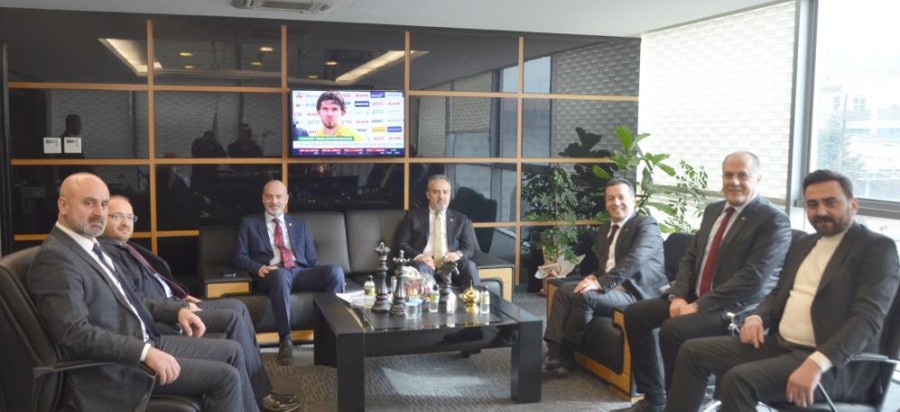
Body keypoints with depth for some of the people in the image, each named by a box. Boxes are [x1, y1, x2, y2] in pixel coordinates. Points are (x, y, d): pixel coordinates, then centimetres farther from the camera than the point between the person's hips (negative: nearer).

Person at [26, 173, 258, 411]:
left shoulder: (91, 247, 13)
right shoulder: (54, 258, -17)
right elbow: (75, 333, -26)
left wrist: (177, 310, 8)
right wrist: (145, 352, -30)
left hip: (145, 343, 10)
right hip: (117, 368, -10)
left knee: (230, 351, 10)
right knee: (226, 376, -13)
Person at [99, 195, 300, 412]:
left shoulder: (126, 247, 18)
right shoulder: (105, 251, -14)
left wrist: (181, 297, 8)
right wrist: (179, 307, -15)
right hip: (157, 318, -11)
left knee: (237, 307, 3)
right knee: (233, 318, -17)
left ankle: (258, 389, 3)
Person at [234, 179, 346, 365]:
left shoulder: (300, 224, 24)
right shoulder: (249, 222, 17)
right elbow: (239, 256, 8)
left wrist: (325, 277, -2)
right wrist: (259, 268, -13)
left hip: (301, 272, 3)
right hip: (273, 274, -3)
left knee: (335, 270, -28)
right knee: (281, 275, -41)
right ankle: (285, 340, -33)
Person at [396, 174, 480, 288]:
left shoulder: (461, 219, 20)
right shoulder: (413, 216, 16)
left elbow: (470, 248, 12)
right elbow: (401, 244, 8)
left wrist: (459, 254, -13)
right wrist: (418, 256, -13)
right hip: (426, 263, -1)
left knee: (469, 265, -31)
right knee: (420, 267, -37)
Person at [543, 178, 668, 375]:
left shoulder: (646, 224, -7)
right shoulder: (605, 228, 19)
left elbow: (634, 260, -22)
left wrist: (601, 282, -30)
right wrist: (595, 277, -2)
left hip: (636, 292, -8)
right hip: (608, 286, 8)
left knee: (585, 296, -28)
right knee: (564, 291, -9)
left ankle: (566, 355, -12)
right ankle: (555, 352, -14)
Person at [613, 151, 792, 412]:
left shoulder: (773, 220, -11)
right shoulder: (713, 211, 14)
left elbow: (752, 278, -21)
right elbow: (690, 258, 14)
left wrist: (699, 306, -22)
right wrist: (678, 295, -5)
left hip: (737, 308, -8)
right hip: (695, 298, 8)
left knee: (672, 329, -29)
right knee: (635, 313, -1)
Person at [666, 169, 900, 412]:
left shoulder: (877, 248, -7)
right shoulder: (802, 244, 17)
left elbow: (868, 317, -19)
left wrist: (816, 364, -32)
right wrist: (757, 317, 0)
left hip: (832, 361, -8)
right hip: (778, 343, 8)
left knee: (740, 380, -30)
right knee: (694, 352, -3)